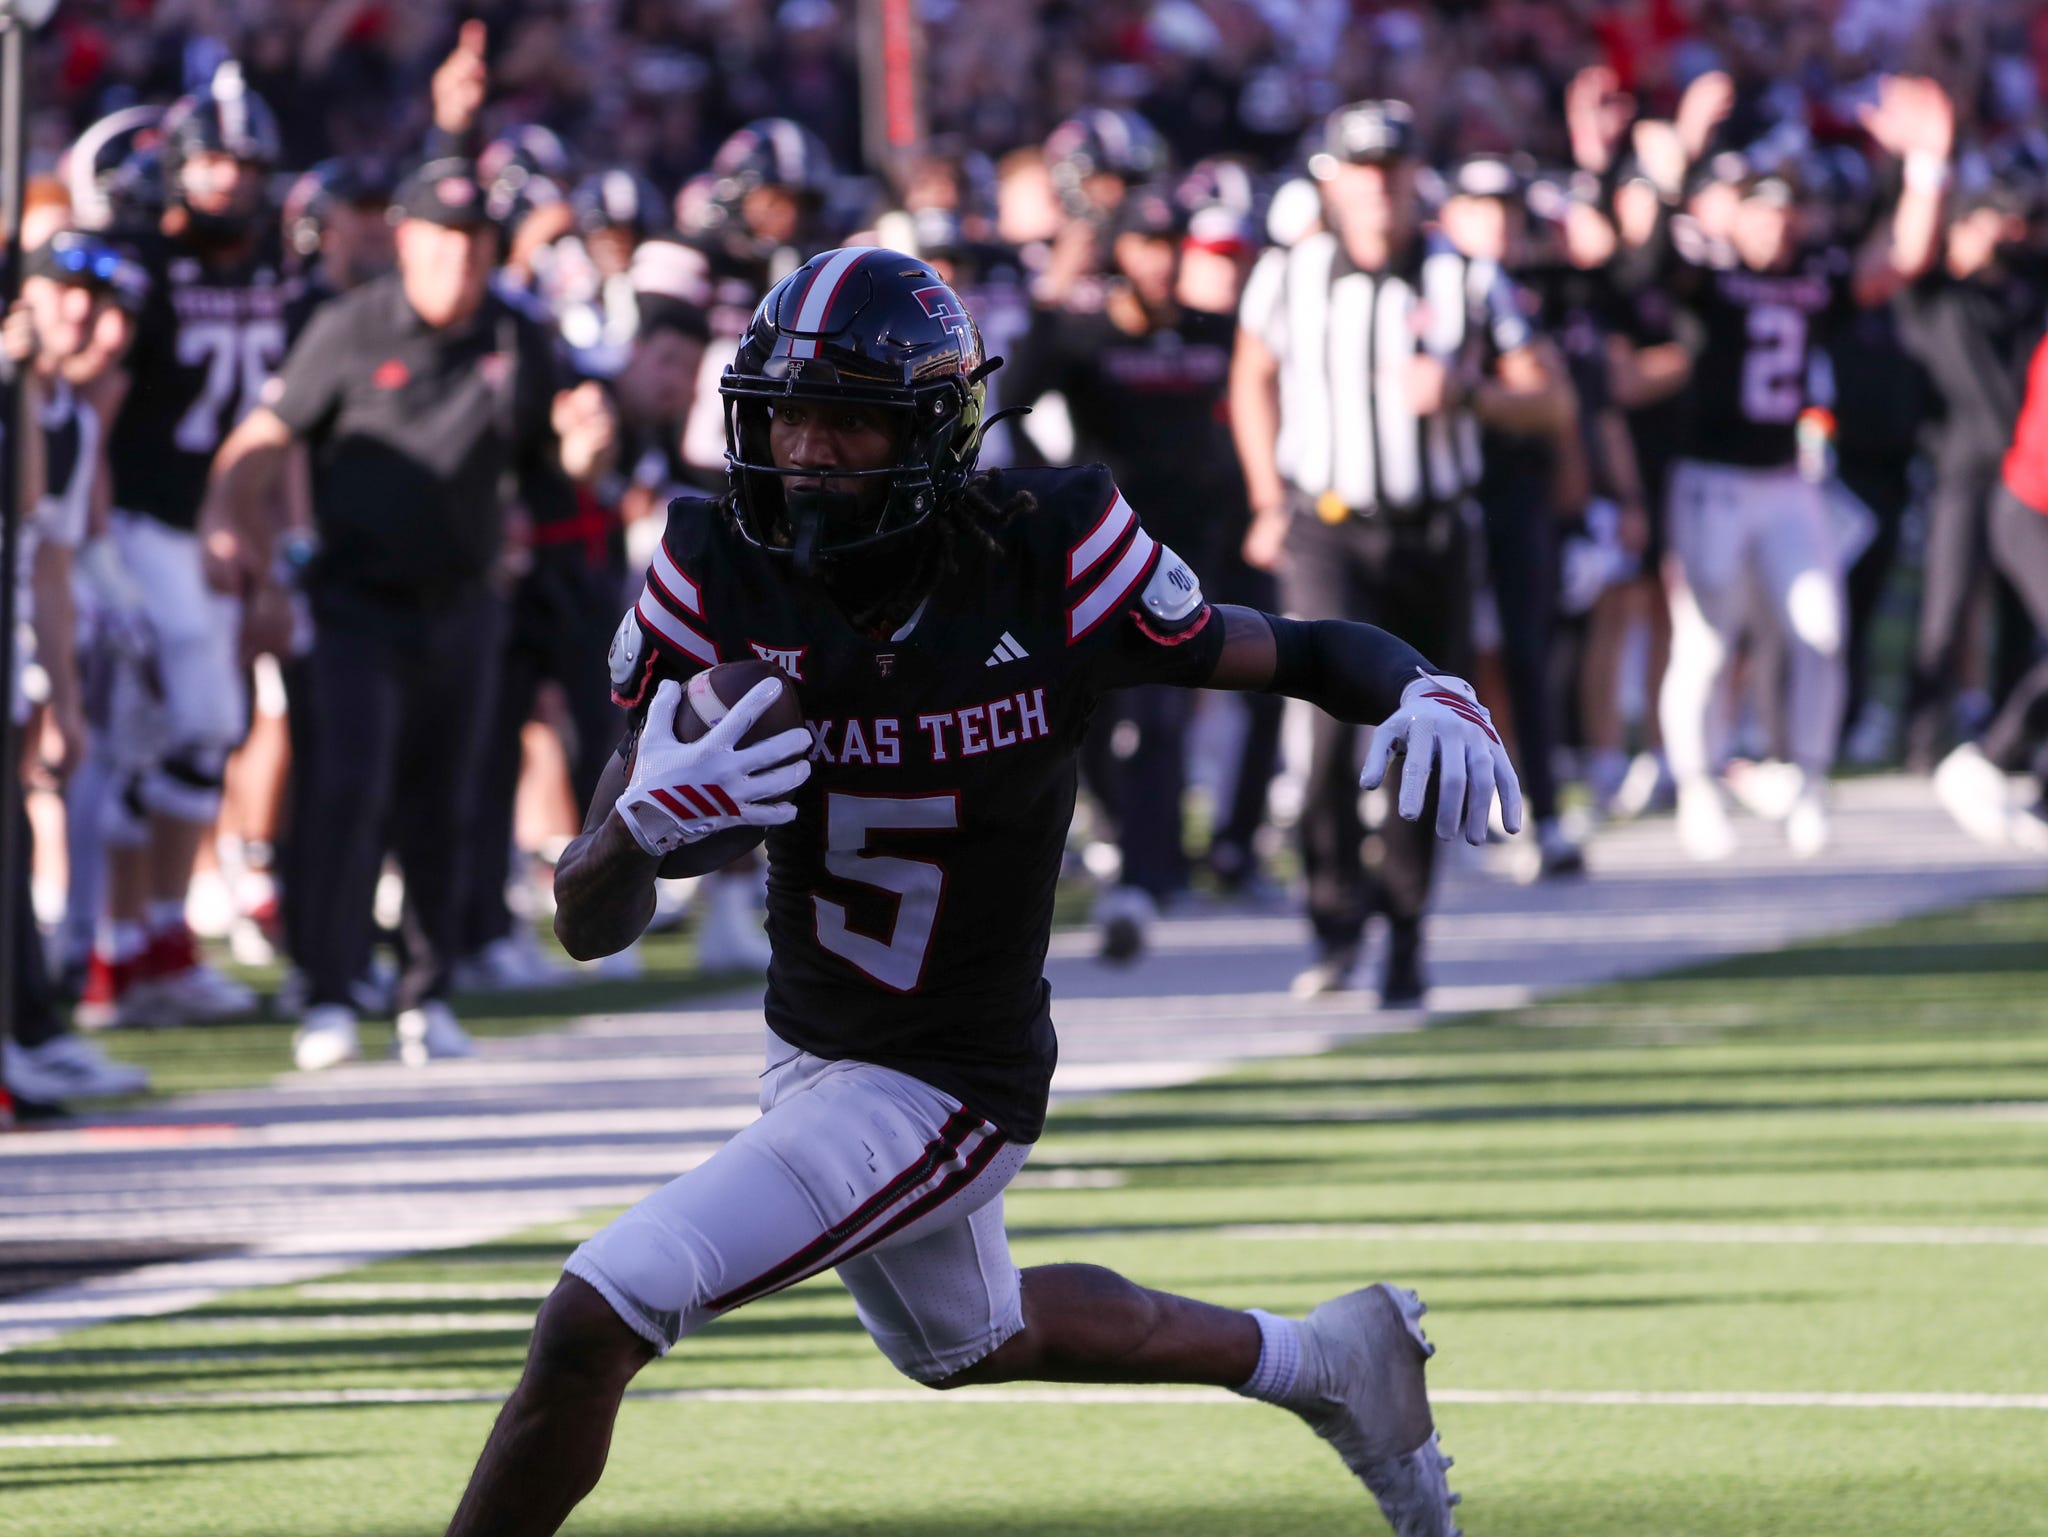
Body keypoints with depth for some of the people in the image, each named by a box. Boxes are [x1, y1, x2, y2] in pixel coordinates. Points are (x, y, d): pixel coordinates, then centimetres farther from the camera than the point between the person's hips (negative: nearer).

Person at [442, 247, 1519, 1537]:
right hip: (810, 1047, 6)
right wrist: (643, 830, -39)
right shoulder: (718, 582, -15)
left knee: (594, 1322, -18)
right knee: (964, 1340, 33)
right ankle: (1331, 1363, 54)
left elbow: (1292, 653, -7)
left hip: (941, 1091, -6)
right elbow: (589, 927, -14)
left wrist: (1426, 692, -30)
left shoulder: (1045, 561, -22)